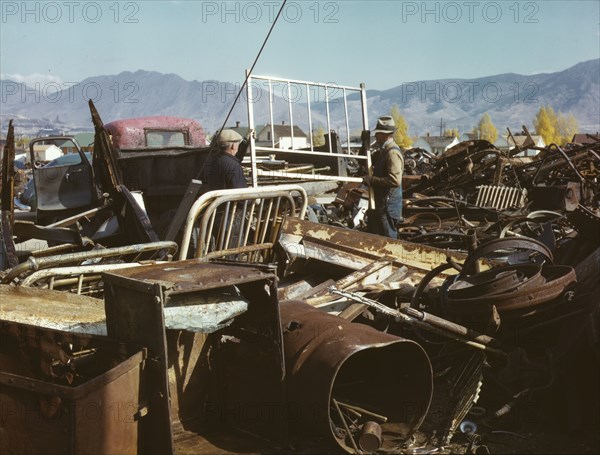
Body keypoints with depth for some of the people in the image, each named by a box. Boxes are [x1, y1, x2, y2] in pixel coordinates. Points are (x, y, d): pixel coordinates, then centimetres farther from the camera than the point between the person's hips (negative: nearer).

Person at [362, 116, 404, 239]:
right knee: (372, 237, 21)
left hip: (388, 205, -10)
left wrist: (372, 180, -24)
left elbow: (395, 180, -30)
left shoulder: (392, 153, -20)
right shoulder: (382, 151, 11)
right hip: (378, 202, 10)